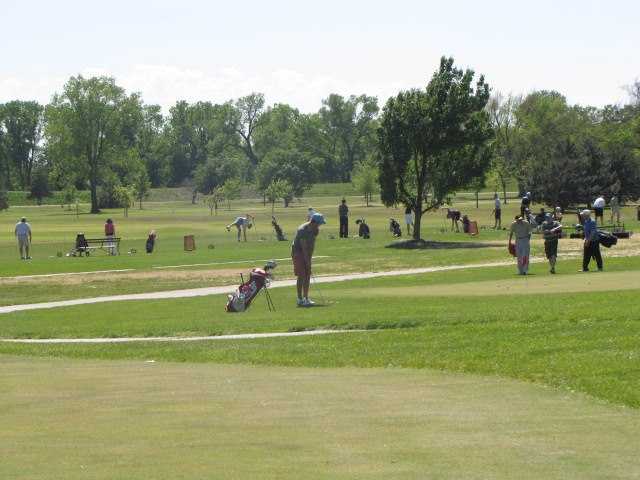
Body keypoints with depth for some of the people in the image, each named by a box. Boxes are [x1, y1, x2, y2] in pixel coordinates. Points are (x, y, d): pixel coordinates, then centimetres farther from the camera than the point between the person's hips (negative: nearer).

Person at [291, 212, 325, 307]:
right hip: (298, 252, -8)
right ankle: (300, 300, -7)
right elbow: (304, 247, -25)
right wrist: (308, 262, -23)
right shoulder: (303, 230, -26)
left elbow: (312, 245, 0)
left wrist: (310, 258, -5)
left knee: (307, 276, 6)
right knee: (301, 276, -10)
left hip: (307, 253, 8)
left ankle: (306, 298, 11)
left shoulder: (315, 230, -1)